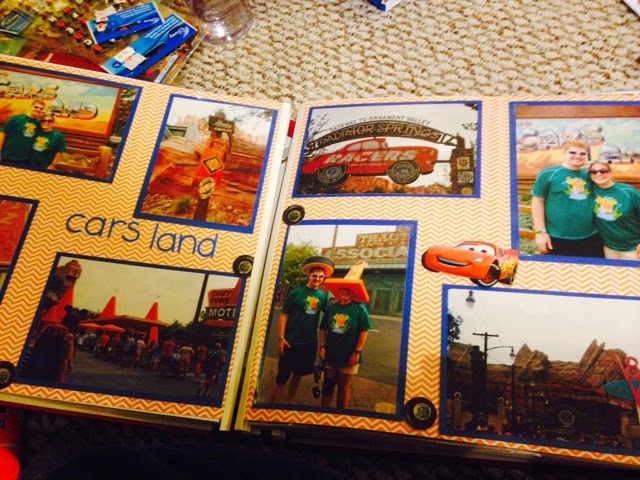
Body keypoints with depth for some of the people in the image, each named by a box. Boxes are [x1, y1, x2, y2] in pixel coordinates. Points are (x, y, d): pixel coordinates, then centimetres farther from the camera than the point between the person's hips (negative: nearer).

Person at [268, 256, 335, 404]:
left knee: (298, 375, 17)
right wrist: (281, 338, -13)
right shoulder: (296, 293, -7)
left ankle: (289, 403, 33)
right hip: (291, 342, -4)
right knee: (282, 377, -2)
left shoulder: (323, 296, 5)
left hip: (310, 343, 4)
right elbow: (283, 315, -7)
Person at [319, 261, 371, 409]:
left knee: (343, 388, 11)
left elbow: (364, 330, -9)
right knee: (327, 386, 14)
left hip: (348, 356, -3)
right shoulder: (331, 308, 2)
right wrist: (322, 346, -1)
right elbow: (323, 328, 8)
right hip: (330, 355, 3)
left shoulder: (359, 308, -8)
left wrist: (357, 351, -12)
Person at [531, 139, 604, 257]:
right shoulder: (548, 173, -4)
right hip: (558, 239, -5)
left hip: (590, 238, 5)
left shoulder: (589, 175, 12)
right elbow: (537, 201, -6)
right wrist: (540, 231, -11)